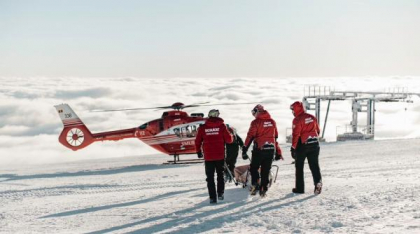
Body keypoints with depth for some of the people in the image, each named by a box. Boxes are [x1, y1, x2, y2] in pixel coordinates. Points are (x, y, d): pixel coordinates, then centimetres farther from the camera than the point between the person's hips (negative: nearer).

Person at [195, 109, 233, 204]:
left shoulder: (203, 127, -1)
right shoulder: (222, 126, -6)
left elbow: (198, 141, 4)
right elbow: (229, 140, -5)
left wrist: (199, 151, 20)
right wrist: (231, 136, 18)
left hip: (208, 157, 0)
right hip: (220, 156, 0)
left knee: (210, 177, 8)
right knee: (220, 174, 19)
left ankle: (212, 197, 3)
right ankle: (220, 193, 13)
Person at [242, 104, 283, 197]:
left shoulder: (256, 122, -6)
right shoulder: (272, 122, 10)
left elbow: (250, 137, -10)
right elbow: (276, 137, 15)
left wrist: (244, 150, -7)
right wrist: (278, 152, 20)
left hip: (259, 149, -4)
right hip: (271, 149, 4)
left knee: (254, 168, 9)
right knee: (266, 170, 10)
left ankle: (255, 184, -9)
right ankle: (263, 189, 9)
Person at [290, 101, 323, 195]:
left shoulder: (297, 120, -12)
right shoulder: (312, 117, 8)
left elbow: (295, 135, -16)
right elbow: (317, 131, 16)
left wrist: (293, 148, -12)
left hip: (302, 145, -5)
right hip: (314, 144, 5)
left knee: (299, 167, 8)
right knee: (314, 165, 8)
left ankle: (300, 188, 11)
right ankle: (318, 182, -13)